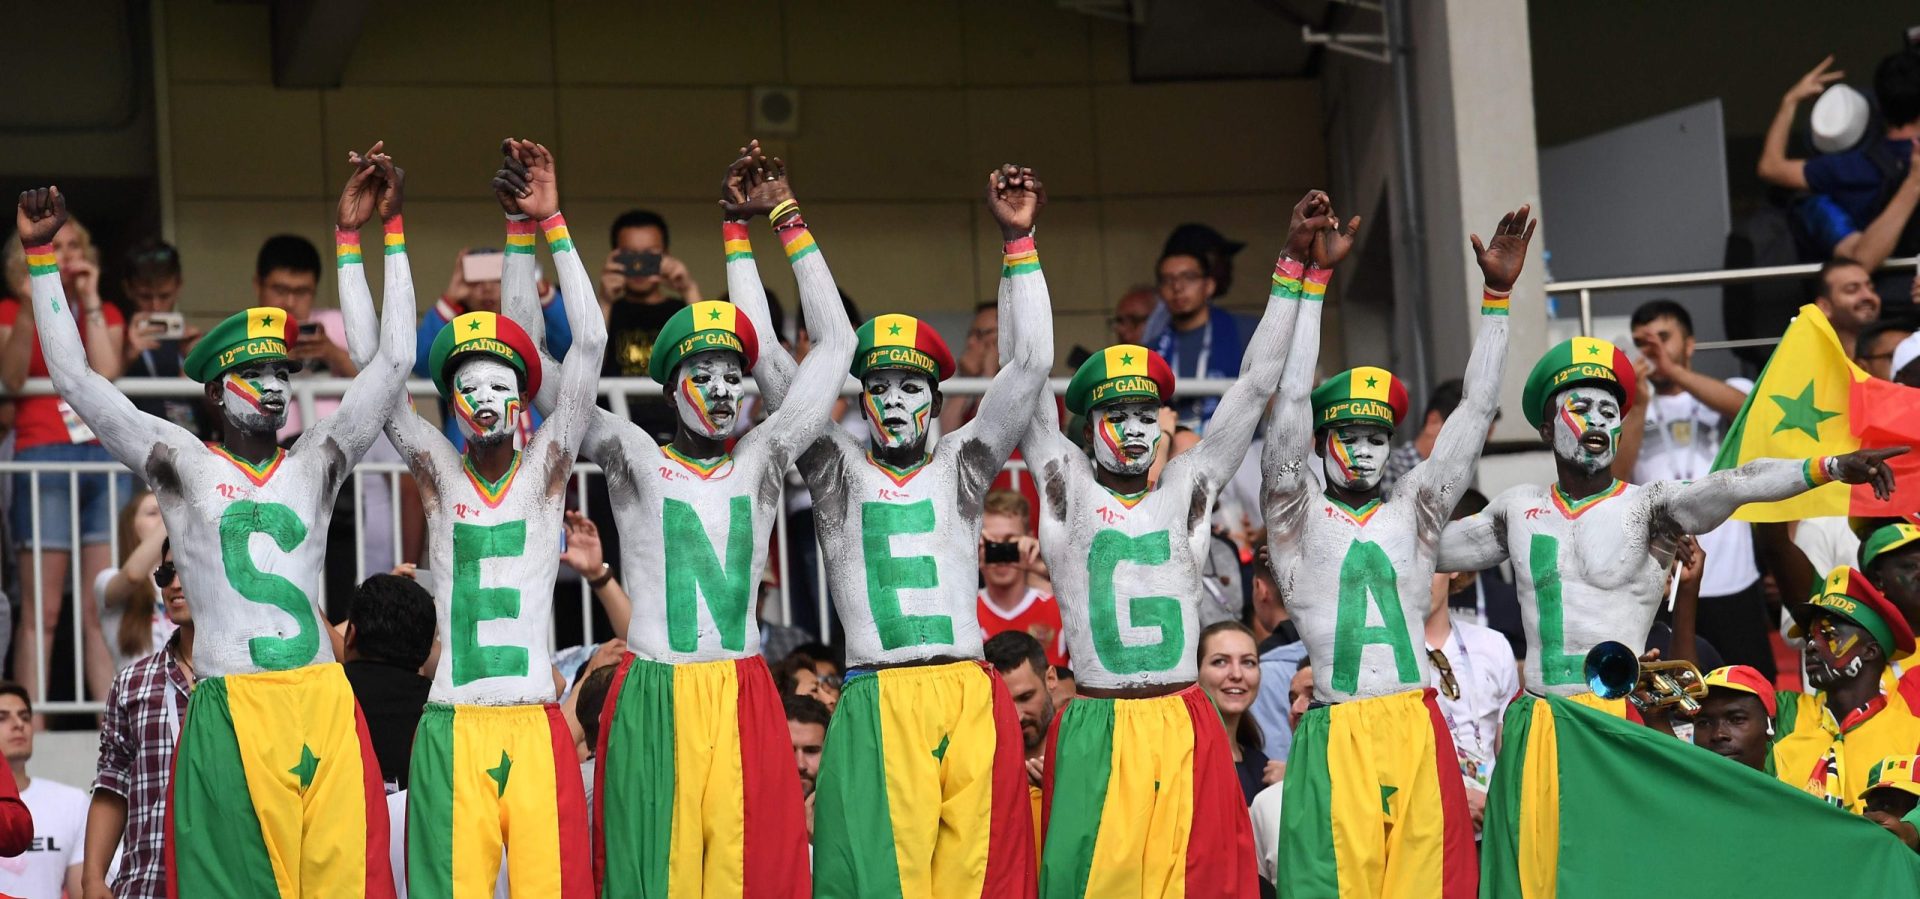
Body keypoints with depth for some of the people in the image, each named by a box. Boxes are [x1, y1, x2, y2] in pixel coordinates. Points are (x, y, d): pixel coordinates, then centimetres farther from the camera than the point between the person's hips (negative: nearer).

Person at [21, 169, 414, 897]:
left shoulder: (317, 462, 13)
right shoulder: (182, 465, 8)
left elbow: (394, 360, 13)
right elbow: (73, 378, 5)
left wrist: (390, 235, 12)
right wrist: (40, 254, 3)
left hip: (323, 705, 2)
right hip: (229, 712, -2)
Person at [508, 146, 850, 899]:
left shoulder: (761, 460, 10)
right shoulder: (634, 458, 5)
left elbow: (835, 344, 14)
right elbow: (529, 357, 4)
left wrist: (789, 227, 12)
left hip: (745, 698, 2)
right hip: (654, 698, -2)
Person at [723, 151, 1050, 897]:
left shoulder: (960, 466, 15)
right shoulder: (838, 468, 13)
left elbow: (1029, 363, 10)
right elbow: (770, 359, 9)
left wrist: (1018, 240, 5)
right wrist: (743, 231, 7)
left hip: (970, 702, 1)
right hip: (878, 705, -1)